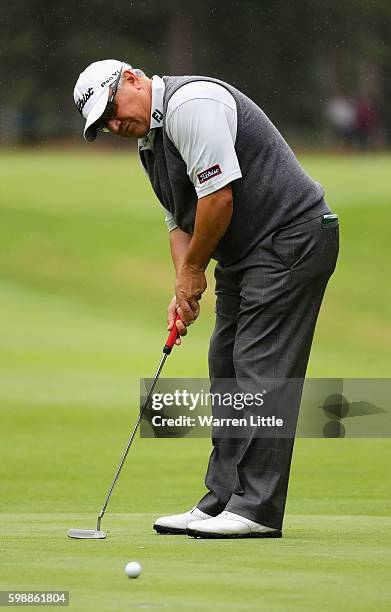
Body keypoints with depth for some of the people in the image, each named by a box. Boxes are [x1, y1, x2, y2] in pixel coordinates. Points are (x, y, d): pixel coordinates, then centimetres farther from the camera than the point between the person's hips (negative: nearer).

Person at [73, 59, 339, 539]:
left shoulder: (190, 104, -19)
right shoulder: (149, 141, 14)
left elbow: (218, 198, -23)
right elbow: (180, 221, 18)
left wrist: (193, 271, -10)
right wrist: (183, 289, 2)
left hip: (291, 238, -11)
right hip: (245, 254, 11)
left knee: (262, 370, -12)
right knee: (227, 370, 10)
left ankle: (258, 509, -11)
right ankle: (223, 501, 14)